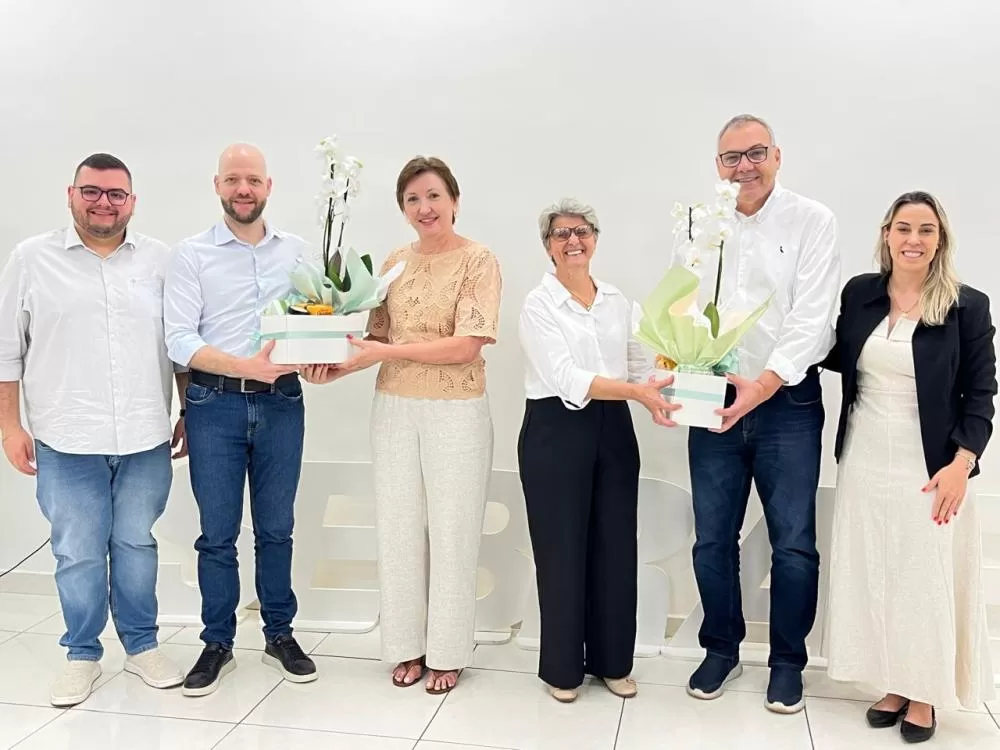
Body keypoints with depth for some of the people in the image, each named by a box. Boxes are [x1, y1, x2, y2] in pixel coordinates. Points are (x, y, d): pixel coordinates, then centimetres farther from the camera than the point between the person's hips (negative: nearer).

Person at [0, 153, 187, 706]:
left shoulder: (160, 260, 5)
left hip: (145, 438, 1)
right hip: (67, 442, -1)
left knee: (136, 544, 12)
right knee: (77, 552, 7)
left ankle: (142, 646, 27)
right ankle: (82, 656, 24)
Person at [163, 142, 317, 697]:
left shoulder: (296, 250, 8)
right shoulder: (191, 255, -1)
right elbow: (179, 340, -9)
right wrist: (246, 366, -22)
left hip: (281, 402, 2)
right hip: (216, 404, -2)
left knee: (276, 528, 12)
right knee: (217, 533, 7)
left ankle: (280, 636, 27)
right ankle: (217, 645, 23)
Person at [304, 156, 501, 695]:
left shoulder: (478, 262, -7)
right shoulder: (394, 263, 10)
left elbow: (466, 345, -16)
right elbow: (378, 335, 11)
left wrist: (387, 352, -19)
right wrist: (339, 366, -8)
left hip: (456, 412, -5)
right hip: (394, 408, 5)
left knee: (451, 532, 5)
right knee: (397, 529, 10)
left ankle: (446, 652, 21)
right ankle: (408, 645, 27)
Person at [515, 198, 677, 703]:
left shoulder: (616, 301, 11)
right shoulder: (538, 305, -6)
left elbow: (639, 365, 8)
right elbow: (566, 379, -18)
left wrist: (658, 396, -13)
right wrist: (636, 391, -28)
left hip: (614, 430, 5)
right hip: (556, 432, -5)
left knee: (617, 546, 10)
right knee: (562, 549, 4)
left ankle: (612, 660, 27)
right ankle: (561, 667, 21)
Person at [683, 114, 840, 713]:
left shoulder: (812, 221, -3)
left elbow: (812, 318, -12)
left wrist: (764, 384, -25)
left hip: (787, 403, -3)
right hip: (714, 402, 3)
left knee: (793, 544, 4)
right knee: (713, 539, 11)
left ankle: (788, 661, 25)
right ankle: (722, 650, 31)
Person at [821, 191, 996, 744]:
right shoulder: (860, 293, 2)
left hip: (928, 468, -3)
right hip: (865, 462, 4)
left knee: (926, 578, 6)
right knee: (873, 577, 11)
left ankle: (923, 695, 24)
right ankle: (894, 685, 27)